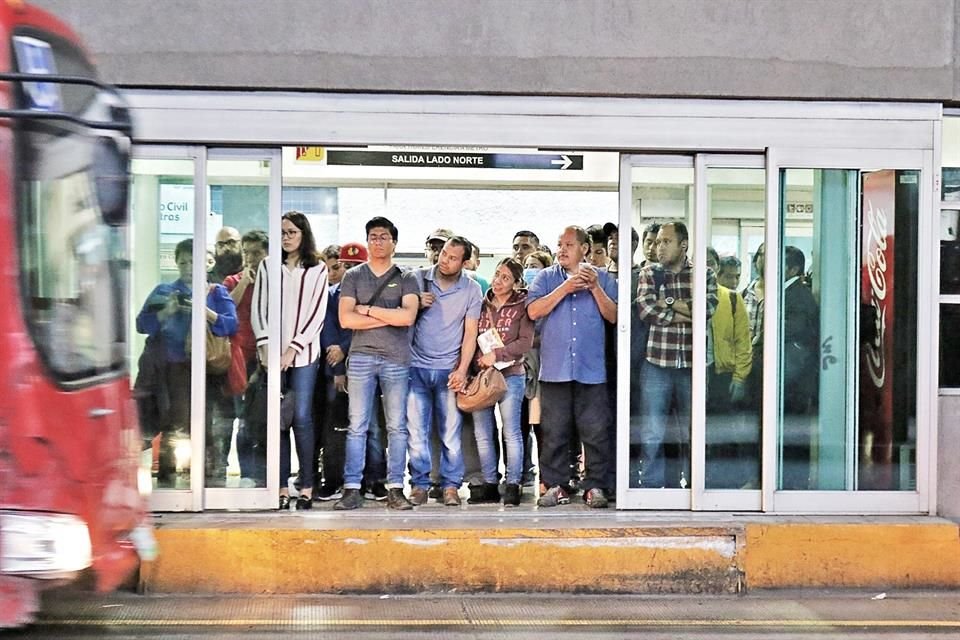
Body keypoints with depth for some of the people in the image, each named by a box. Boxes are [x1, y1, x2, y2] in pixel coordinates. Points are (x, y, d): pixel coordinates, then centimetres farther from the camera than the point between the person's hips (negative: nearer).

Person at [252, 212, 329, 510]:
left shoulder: (317, 270, 6)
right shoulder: (268, 266, 11)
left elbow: (317, 314, 0)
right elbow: (259, 309, 8)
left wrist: (292, 349, -8)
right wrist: (265, 346, -5)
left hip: (303, 354, -2)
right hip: (273, 354, 2)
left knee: (302, 418, -5)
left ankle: (306, 488, -2)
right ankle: (281, 488, 2)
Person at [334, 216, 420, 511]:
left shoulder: (406, 278, 8)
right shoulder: (353, 276, 11)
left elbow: (408, 316, -8)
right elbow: (346, 319, -3)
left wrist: (368, 309, -4)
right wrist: (391, 317, -5)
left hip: (397, 359, 0)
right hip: (361, 356, 0)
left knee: (397, 426, 1)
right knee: (357, 426, -2)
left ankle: (395, 489, 4)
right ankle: (352, 489, -1)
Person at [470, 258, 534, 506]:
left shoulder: (522, 306, 1)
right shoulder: (482, 304, 11)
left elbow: (525, 342, -6)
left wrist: (496, 355, -13)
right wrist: (476, 361, -3)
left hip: (510, 374, -4)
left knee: (511, 432, -3)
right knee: (482, 434, 4)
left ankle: (513, 486, 0)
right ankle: (489, 485, 11)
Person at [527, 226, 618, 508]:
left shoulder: (602, 279, 11)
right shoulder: (546, 277, 10)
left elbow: (613, 316, 2)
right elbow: (533, 310, -5)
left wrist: (595, 288, -8)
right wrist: (565, 288, -10)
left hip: (591, 369, 0)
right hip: (555, 368, 0)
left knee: (595, 431, -1)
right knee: (554, 432, 2)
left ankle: (595, 485, 6)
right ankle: (555, 485, 9)